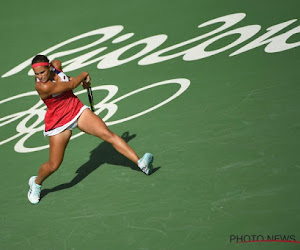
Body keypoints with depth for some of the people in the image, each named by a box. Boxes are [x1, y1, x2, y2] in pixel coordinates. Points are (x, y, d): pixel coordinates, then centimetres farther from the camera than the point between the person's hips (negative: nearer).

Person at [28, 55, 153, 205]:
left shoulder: (55, 66, -9)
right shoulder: (42, 87, -29)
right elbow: (71, 85, -24)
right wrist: (84, 75, -6)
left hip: (77, 111, 5)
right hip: (58, 124, -5)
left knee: (108, 134, -14)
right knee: (54, 165, 0)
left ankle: (140, 163, -17)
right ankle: (36, 182, 33)